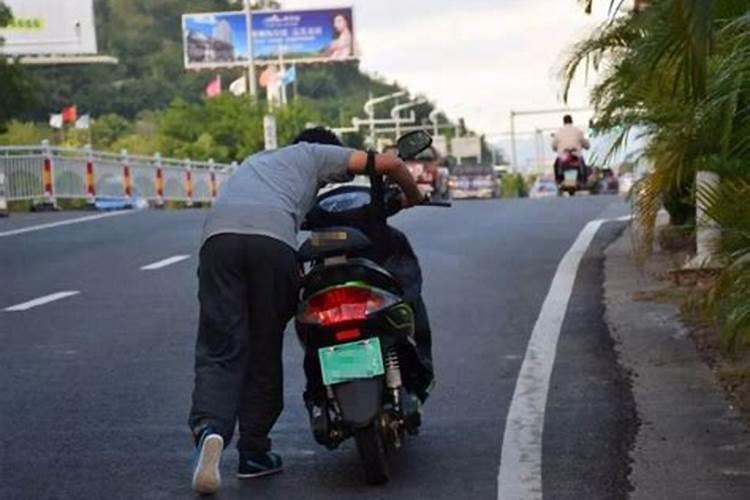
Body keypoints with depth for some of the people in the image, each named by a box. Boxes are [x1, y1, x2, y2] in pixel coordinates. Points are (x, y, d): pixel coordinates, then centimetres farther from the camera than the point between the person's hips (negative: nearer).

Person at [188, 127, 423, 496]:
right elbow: (388, 163, 22)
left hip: (218, 233, 3)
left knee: (219, 351, -1)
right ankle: (253, 453, 14)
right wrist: (413, 199, 40)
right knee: (264, 351, 9)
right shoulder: (314, 154, 29)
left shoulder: (255, 159, 45)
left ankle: (209, 428, -27)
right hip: (273, 238, -3)